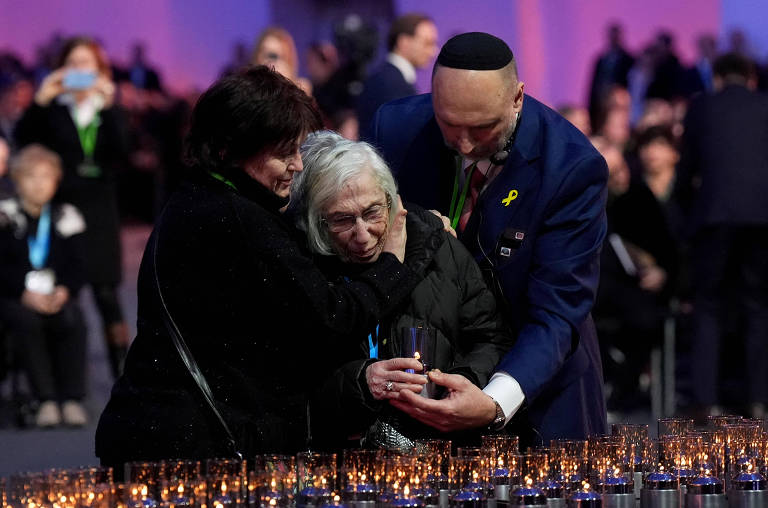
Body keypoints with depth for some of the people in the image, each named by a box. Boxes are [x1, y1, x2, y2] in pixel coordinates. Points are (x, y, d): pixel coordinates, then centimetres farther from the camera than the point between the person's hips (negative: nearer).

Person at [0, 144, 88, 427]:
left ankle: (72, 398, -32)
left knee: (72, 320, -31)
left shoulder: (66, 218, 16)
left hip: (57, 298, 2)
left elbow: (77, 266, 8)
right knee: (27, 321, -35)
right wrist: (25, 292, -20)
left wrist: (64, 291, -13)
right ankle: (46, 401, -36)